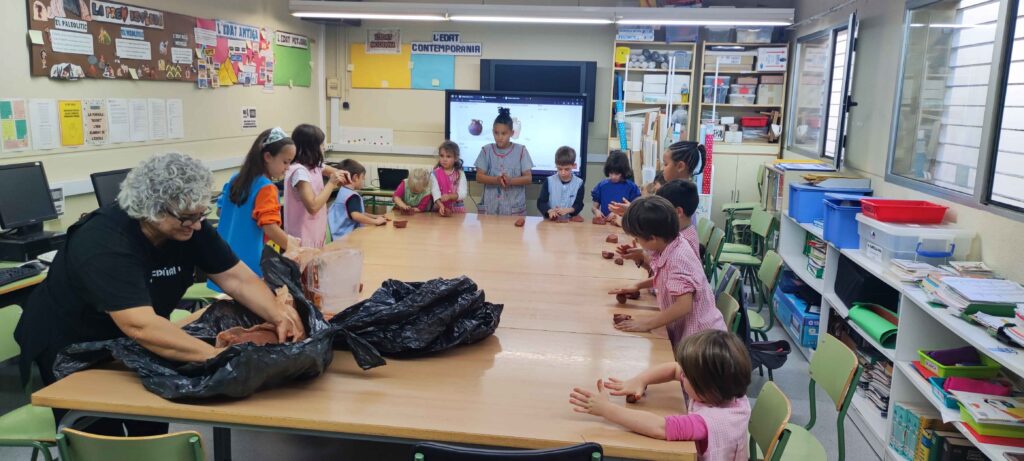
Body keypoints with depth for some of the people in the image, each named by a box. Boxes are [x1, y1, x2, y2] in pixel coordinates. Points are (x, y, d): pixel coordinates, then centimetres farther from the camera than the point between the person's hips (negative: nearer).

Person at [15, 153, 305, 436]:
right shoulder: (104, 244, -35)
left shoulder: (188, 226, -15)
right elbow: (140, 326, -46)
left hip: (125, 342, 6)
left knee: (153, 431, 6)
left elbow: (237, 278, -14)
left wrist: (280, 316, -31)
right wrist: (219, 357, -52)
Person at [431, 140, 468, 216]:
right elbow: (435, 192, -11)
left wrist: (449, 196, -25)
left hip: (457, 209, 1)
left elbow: (463, 194, -7)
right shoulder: (435, 174, 2)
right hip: (440, 209, -1)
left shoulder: (460, 174, 3)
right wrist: (441, 206, -28)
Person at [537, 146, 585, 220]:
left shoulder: (579, 183, 3)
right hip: (551, 220, 1)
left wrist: (568, 210, -20)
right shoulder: (549, 181, 3)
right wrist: (550, 211, -19)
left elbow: (579, 205, 0)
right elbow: (541, 202, 1)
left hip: (570, 220, -1)